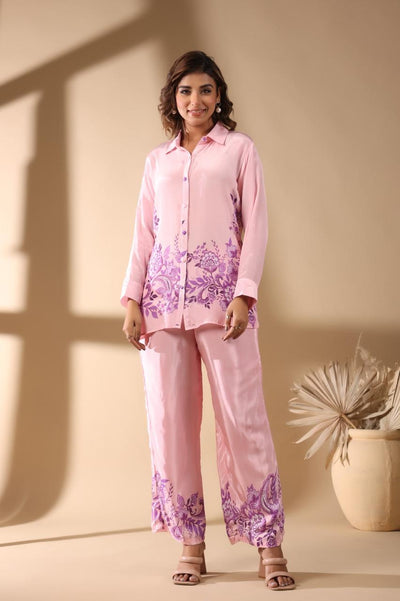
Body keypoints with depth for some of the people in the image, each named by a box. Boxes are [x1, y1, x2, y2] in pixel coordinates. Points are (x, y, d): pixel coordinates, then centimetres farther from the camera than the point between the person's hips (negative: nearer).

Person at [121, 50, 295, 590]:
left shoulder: (239, 149, 10)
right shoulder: (157, 160, 18)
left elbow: (255, 225, 2)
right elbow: (143, 234, 15)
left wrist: (244, 294, -10)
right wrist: (132, 301, 4)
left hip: (221, 294, -3)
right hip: (164, 297, 3)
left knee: (242, 415, -7)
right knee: (170, 418, -1)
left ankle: (268, 544, -2)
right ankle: (190, 542, 7)